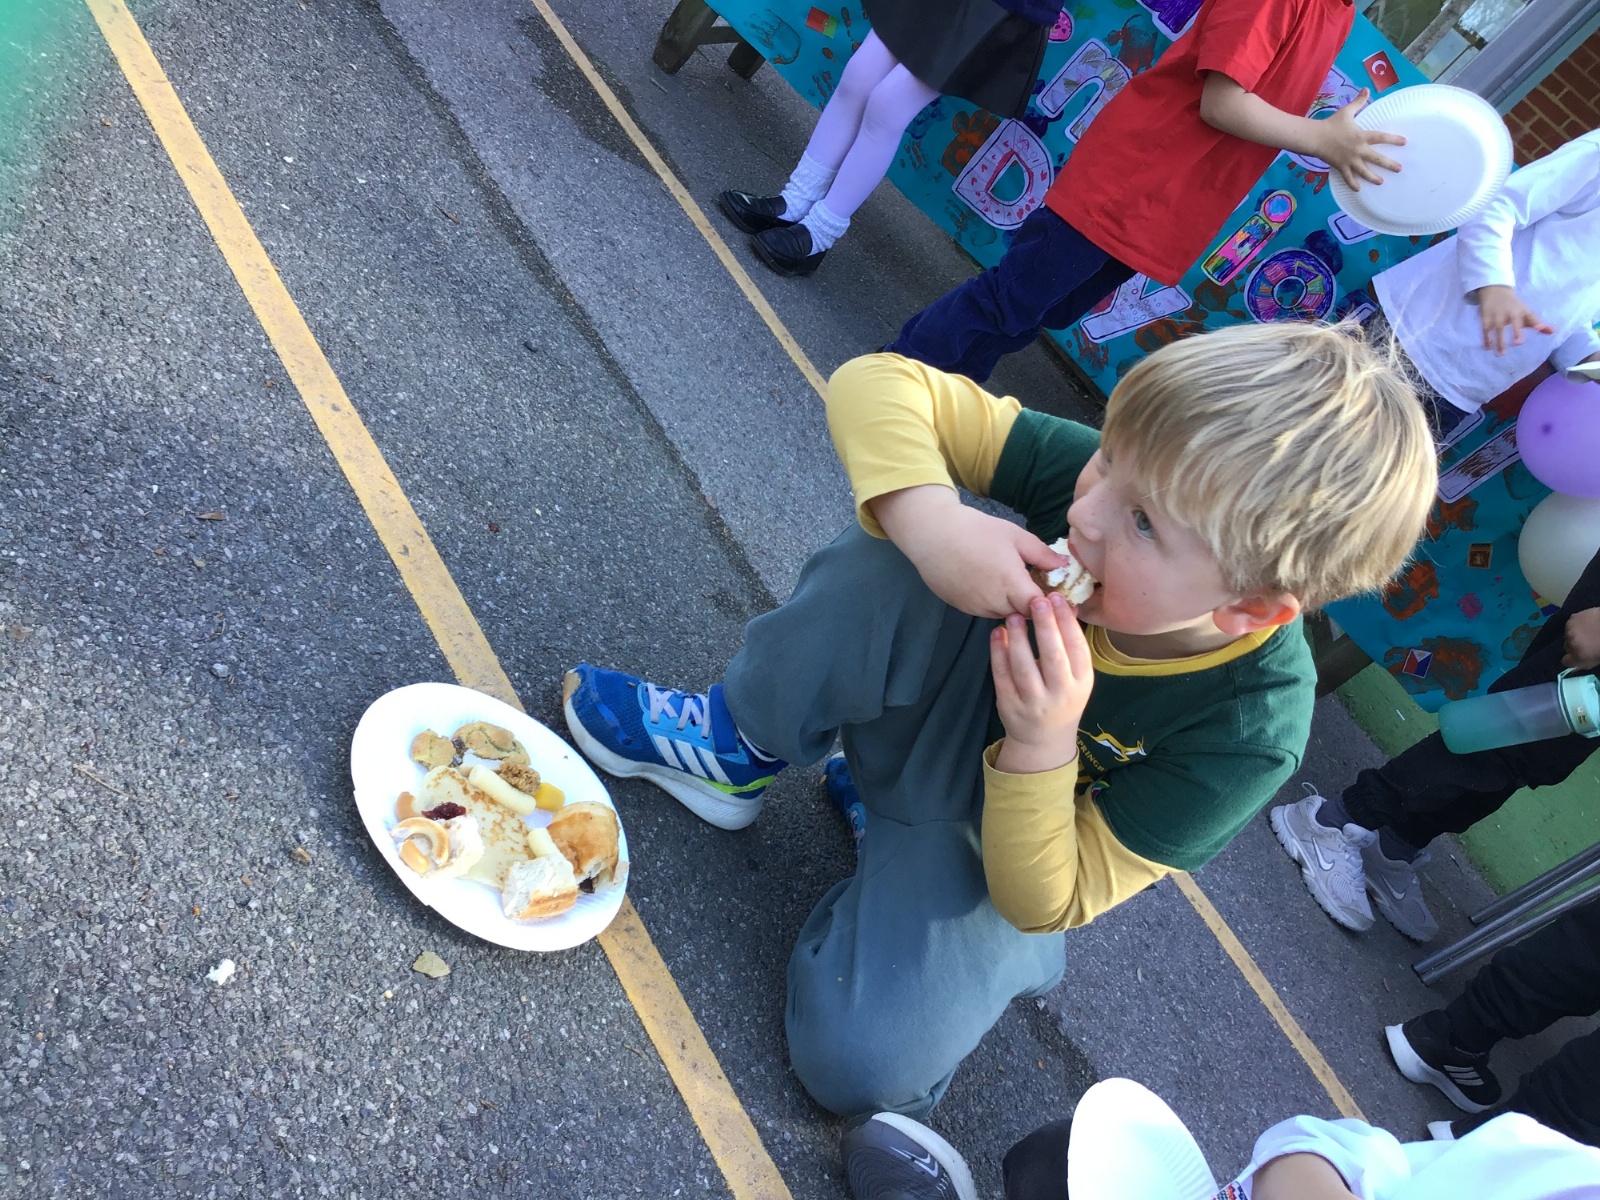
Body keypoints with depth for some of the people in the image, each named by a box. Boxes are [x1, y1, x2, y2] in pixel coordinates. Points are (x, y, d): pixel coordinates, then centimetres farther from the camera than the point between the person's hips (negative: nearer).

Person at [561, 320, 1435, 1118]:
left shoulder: (1249, 731, -32)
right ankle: (740, 745, -7)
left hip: (987, 830, -2)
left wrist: (1043, 743, -40)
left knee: (859, 1061, -24)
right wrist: (931, 521, -46)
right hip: (945, 688, 2)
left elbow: (1044, 902, -24)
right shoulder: (1123, 479, -27)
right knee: (899, 555, -32)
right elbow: (877, 385, -27)